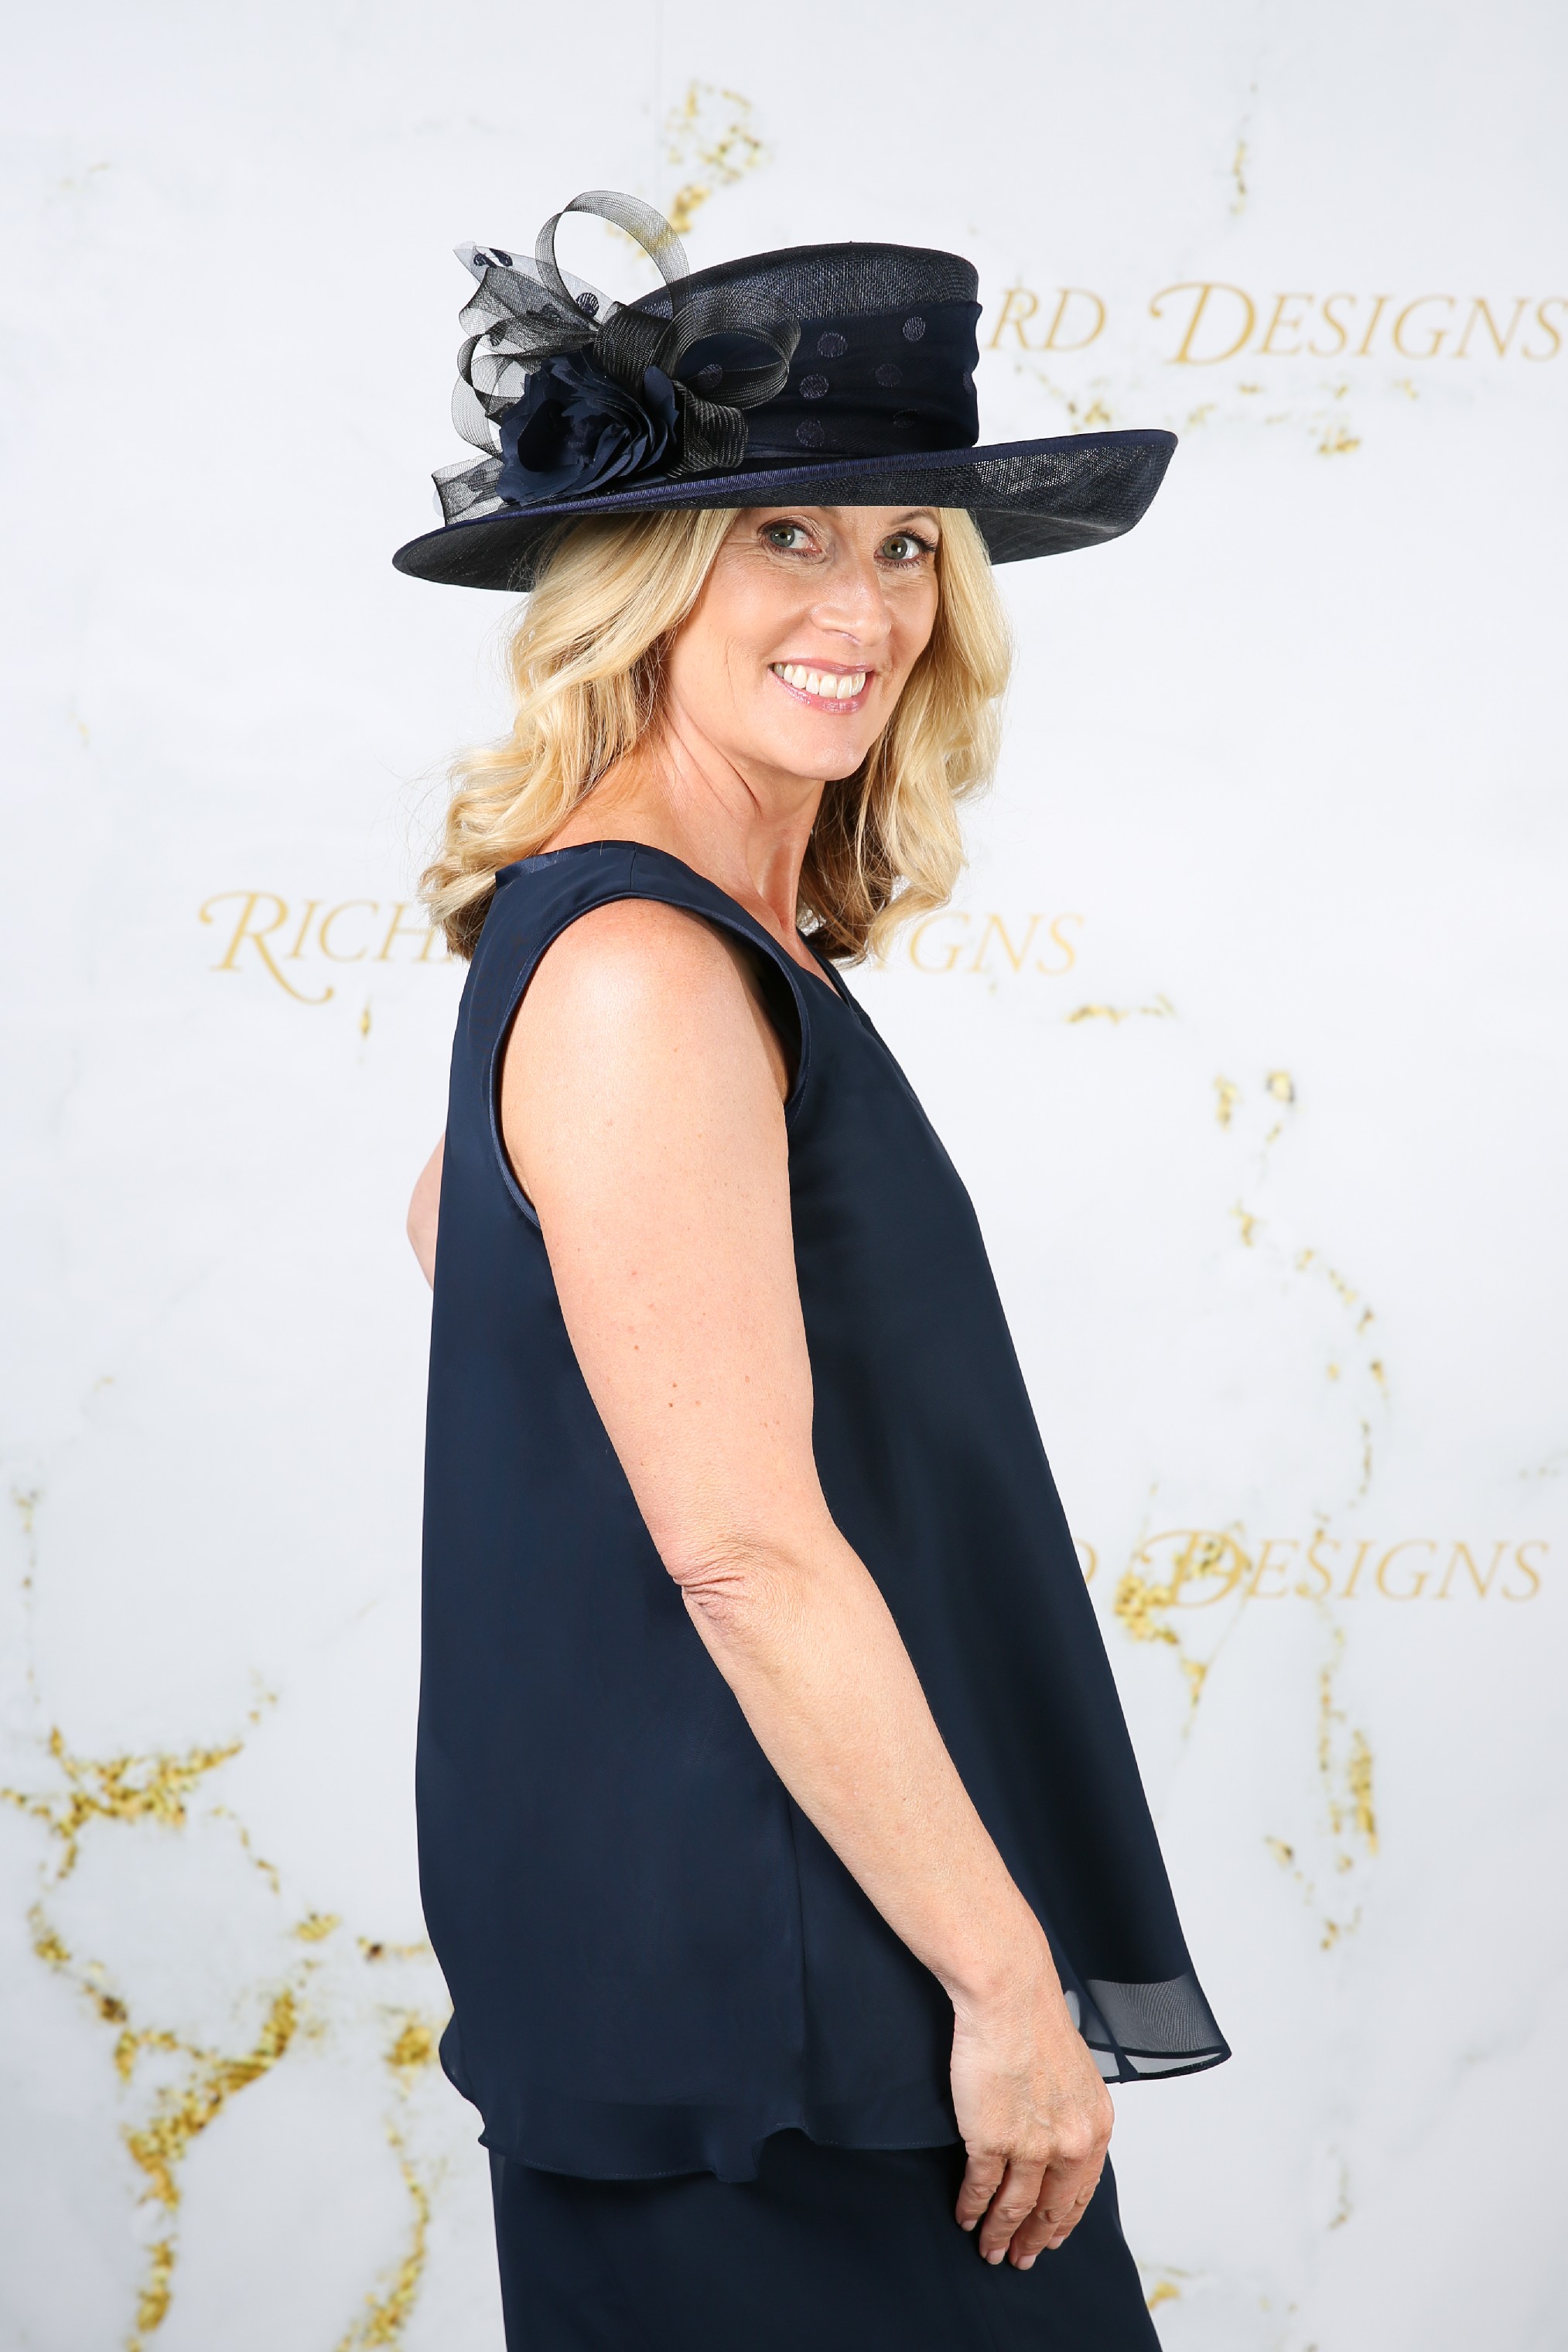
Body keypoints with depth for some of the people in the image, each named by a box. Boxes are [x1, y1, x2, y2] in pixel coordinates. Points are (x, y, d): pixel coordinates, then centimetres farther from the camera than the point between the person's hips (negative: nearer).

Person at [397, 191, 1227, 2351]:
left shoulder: (730, 939, 10)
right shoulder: (641, 972, -20)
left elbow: (457, 1224, 29)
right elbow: (745, 1547, -24)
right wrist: (1010, 1981, -19)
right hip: (760, 2012, -10)